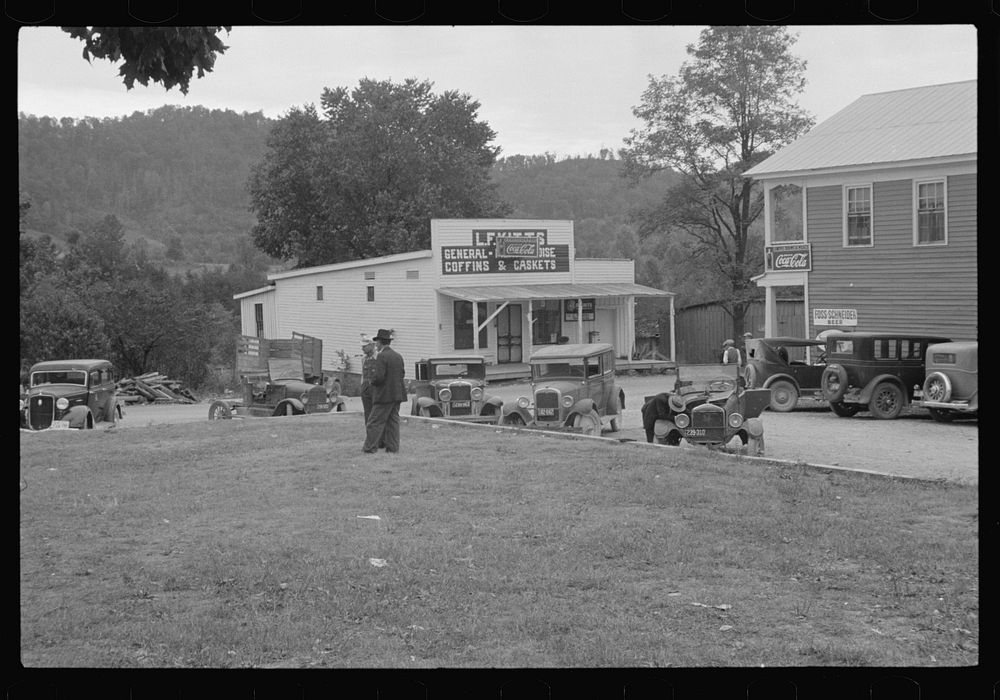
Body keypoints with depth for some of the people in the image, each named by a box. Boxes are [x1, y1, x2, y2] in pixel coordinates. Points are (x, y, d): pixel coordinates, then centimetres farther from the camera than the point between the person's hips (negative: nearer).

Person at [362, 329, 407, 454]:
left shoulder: (381, 356, -15)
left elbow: (379, 376, -21)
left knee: (375, 421, -3)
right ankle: (393, 447, 7)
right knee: (393, 421, 9)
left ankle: (370, 447, -3)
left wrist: (372, 381, -2)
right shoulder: (398, 356, 10)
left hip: (385, 394, -8)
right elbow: (402, 374, 14)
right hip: (397, 393, 8)